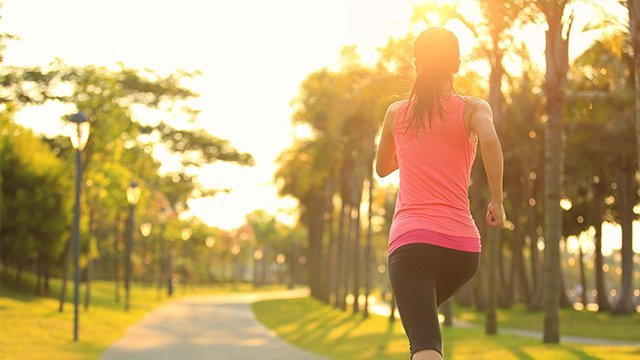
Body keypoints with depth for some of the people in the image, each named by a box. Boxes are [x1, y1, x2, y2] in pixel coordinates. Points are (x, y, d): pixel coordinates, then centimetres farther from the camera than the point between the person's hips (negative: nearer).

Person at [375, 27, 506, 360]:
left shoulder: (396, 112, 12)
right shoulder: (473, 107, 6)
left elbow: (383, 168, 26)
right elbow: (490, 140, -17)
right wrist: (497, 201, -7)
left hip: (410, 239, -1)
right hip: (462, 245, 2)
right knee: (422, 312, 32)